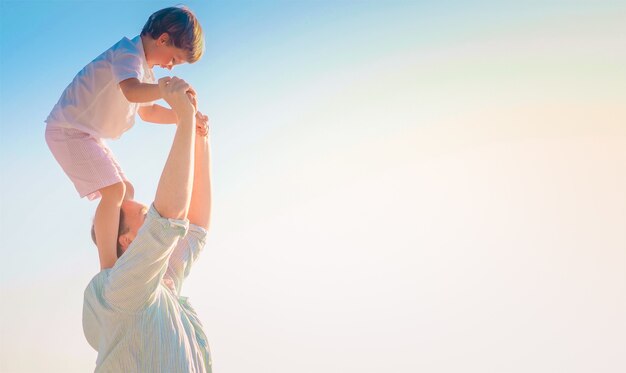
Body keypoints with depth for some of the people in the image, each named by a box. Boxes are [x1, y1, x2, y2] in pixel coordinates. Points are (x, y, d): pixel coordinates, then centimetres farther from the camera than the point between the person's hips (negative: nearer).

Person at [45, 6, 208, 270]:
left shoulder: (144, 70, 14)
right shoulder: (128, 52, -18)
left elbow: (148, 111, 24)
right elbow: (131, 91, -39)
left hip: (88, 135, 11)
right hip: (69, 129, -11)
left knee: (126, 193, 16)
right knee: (114, 189, -23)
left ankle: (121, 260, 25)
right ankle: (109, 270, -26)